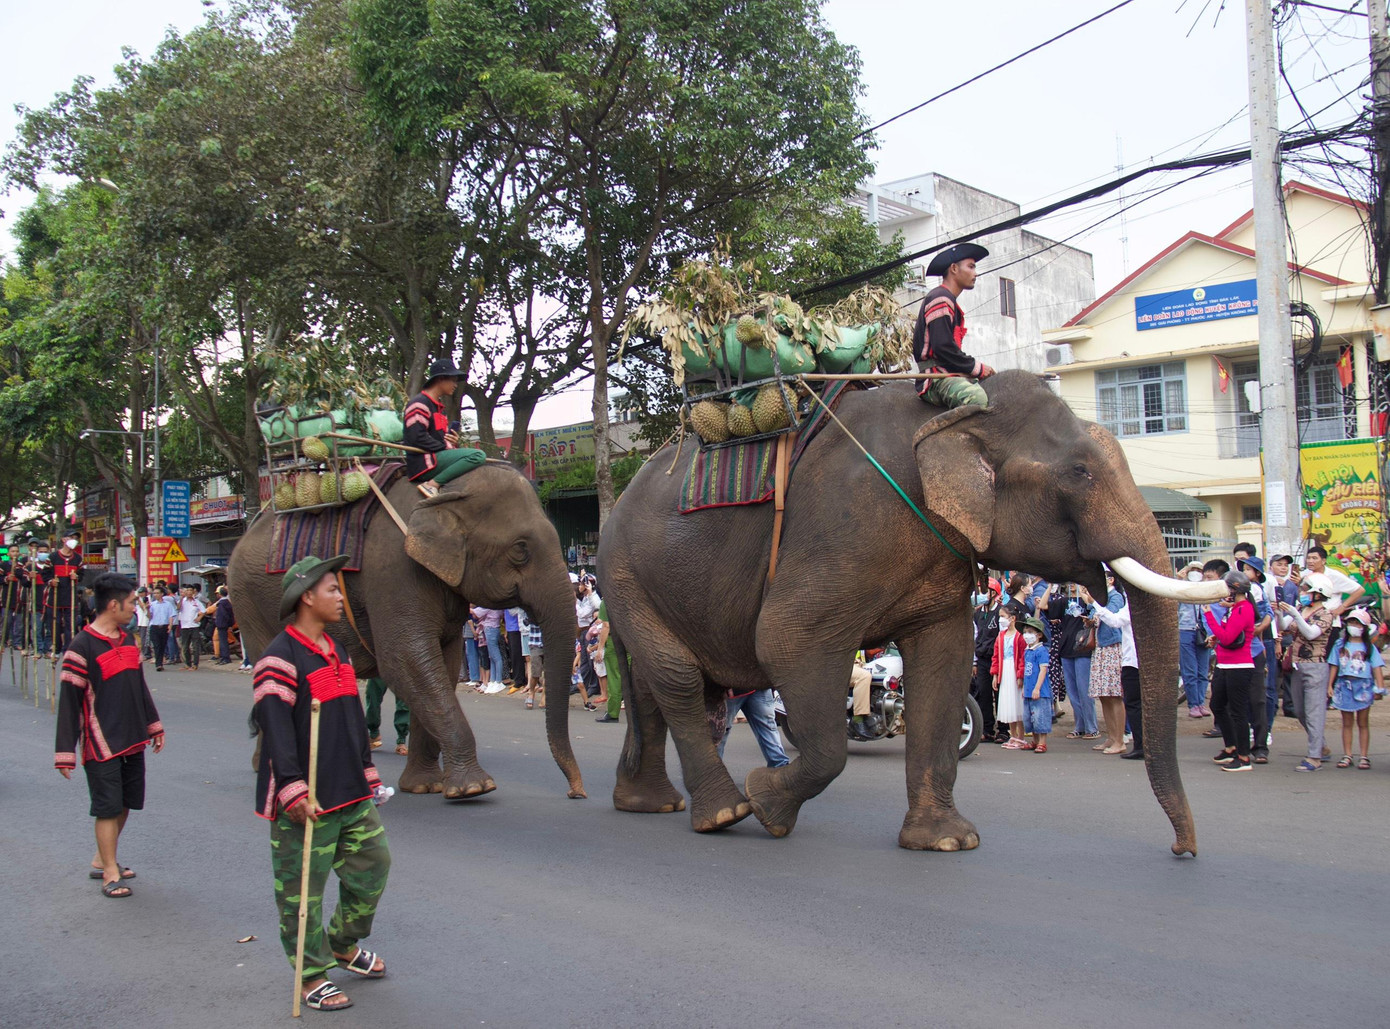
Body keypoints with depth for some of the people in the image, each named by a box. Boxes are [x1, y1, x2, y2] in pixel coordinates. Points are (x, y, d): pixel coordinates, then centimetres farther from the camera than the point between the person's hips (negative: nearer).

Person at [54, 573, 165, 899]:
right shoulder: (82, 647, -14)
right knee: (108, 808, -2)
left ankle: (101, 860, 28)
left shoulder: (127, 640, 10)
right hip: (101, 745, -8)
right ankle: (110, 873, 7)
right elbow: (68, 701, -15)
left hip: (132, 741, 8)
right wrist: (65, 753, -16)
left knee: (124, 804, 13)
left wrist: (154, 726, 24)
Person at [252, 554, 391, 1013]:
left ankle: (344, 946, 34)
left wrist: (368, 770, 24)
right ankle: (311, 975, 16)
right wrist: (294, 789, -27)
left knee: (372, 864, 14)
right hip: (306, 802, -9)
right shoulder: (281, 657, -15)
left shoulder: (336, 651, 14)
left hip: (352, 793, 9)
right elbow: (275, 727, -22)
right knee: (302, 889, 3)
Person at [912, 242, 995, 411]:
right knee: (977, 398, -36)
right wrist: (978, 368, -10)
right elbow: (942, 348, -18)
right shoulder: (940, 299, -7)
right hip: (936, 379, -10)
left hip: (952, 374, 10)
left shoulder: (950, 302, 26)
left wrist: (977, 368, 9)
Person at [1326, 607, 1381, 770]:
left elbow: (1377, 668, -4)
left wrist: (1380, 687, -13)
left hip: (1363, 686, -2)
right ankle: (1347, 756, 10)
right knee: (1347, 723, 7)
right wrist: (1330, 685, 3)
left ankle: (1364, 757, 8)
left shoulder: (1369, 648, 1)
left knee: (1362, 723, 4)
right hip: (1344, 686, 2)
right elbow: (1334, 666, 8)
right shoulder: (1340, 645, 6)